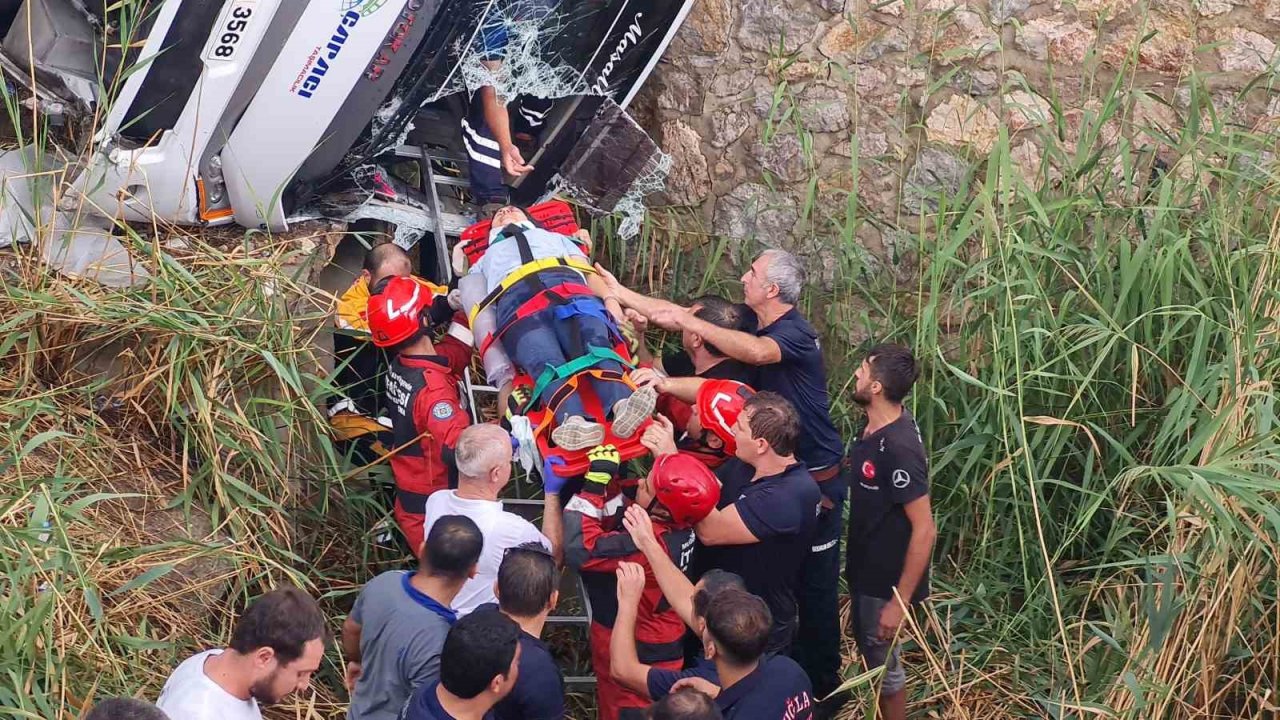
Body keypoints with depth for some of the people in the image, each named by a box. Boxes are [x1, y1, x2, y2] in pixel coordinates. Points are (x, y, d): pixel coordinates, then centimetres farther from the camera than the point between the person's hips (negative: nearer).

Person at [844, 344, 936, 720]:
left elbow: (924, 529, -29)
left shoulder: (899, 448, -31)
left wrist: (899, 600, -26)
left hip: (886, 579, -9)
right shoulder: (878, 425, -4)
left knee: (883, 663, 9)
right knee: (870, 653, 25)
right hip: (867, 568, 9)